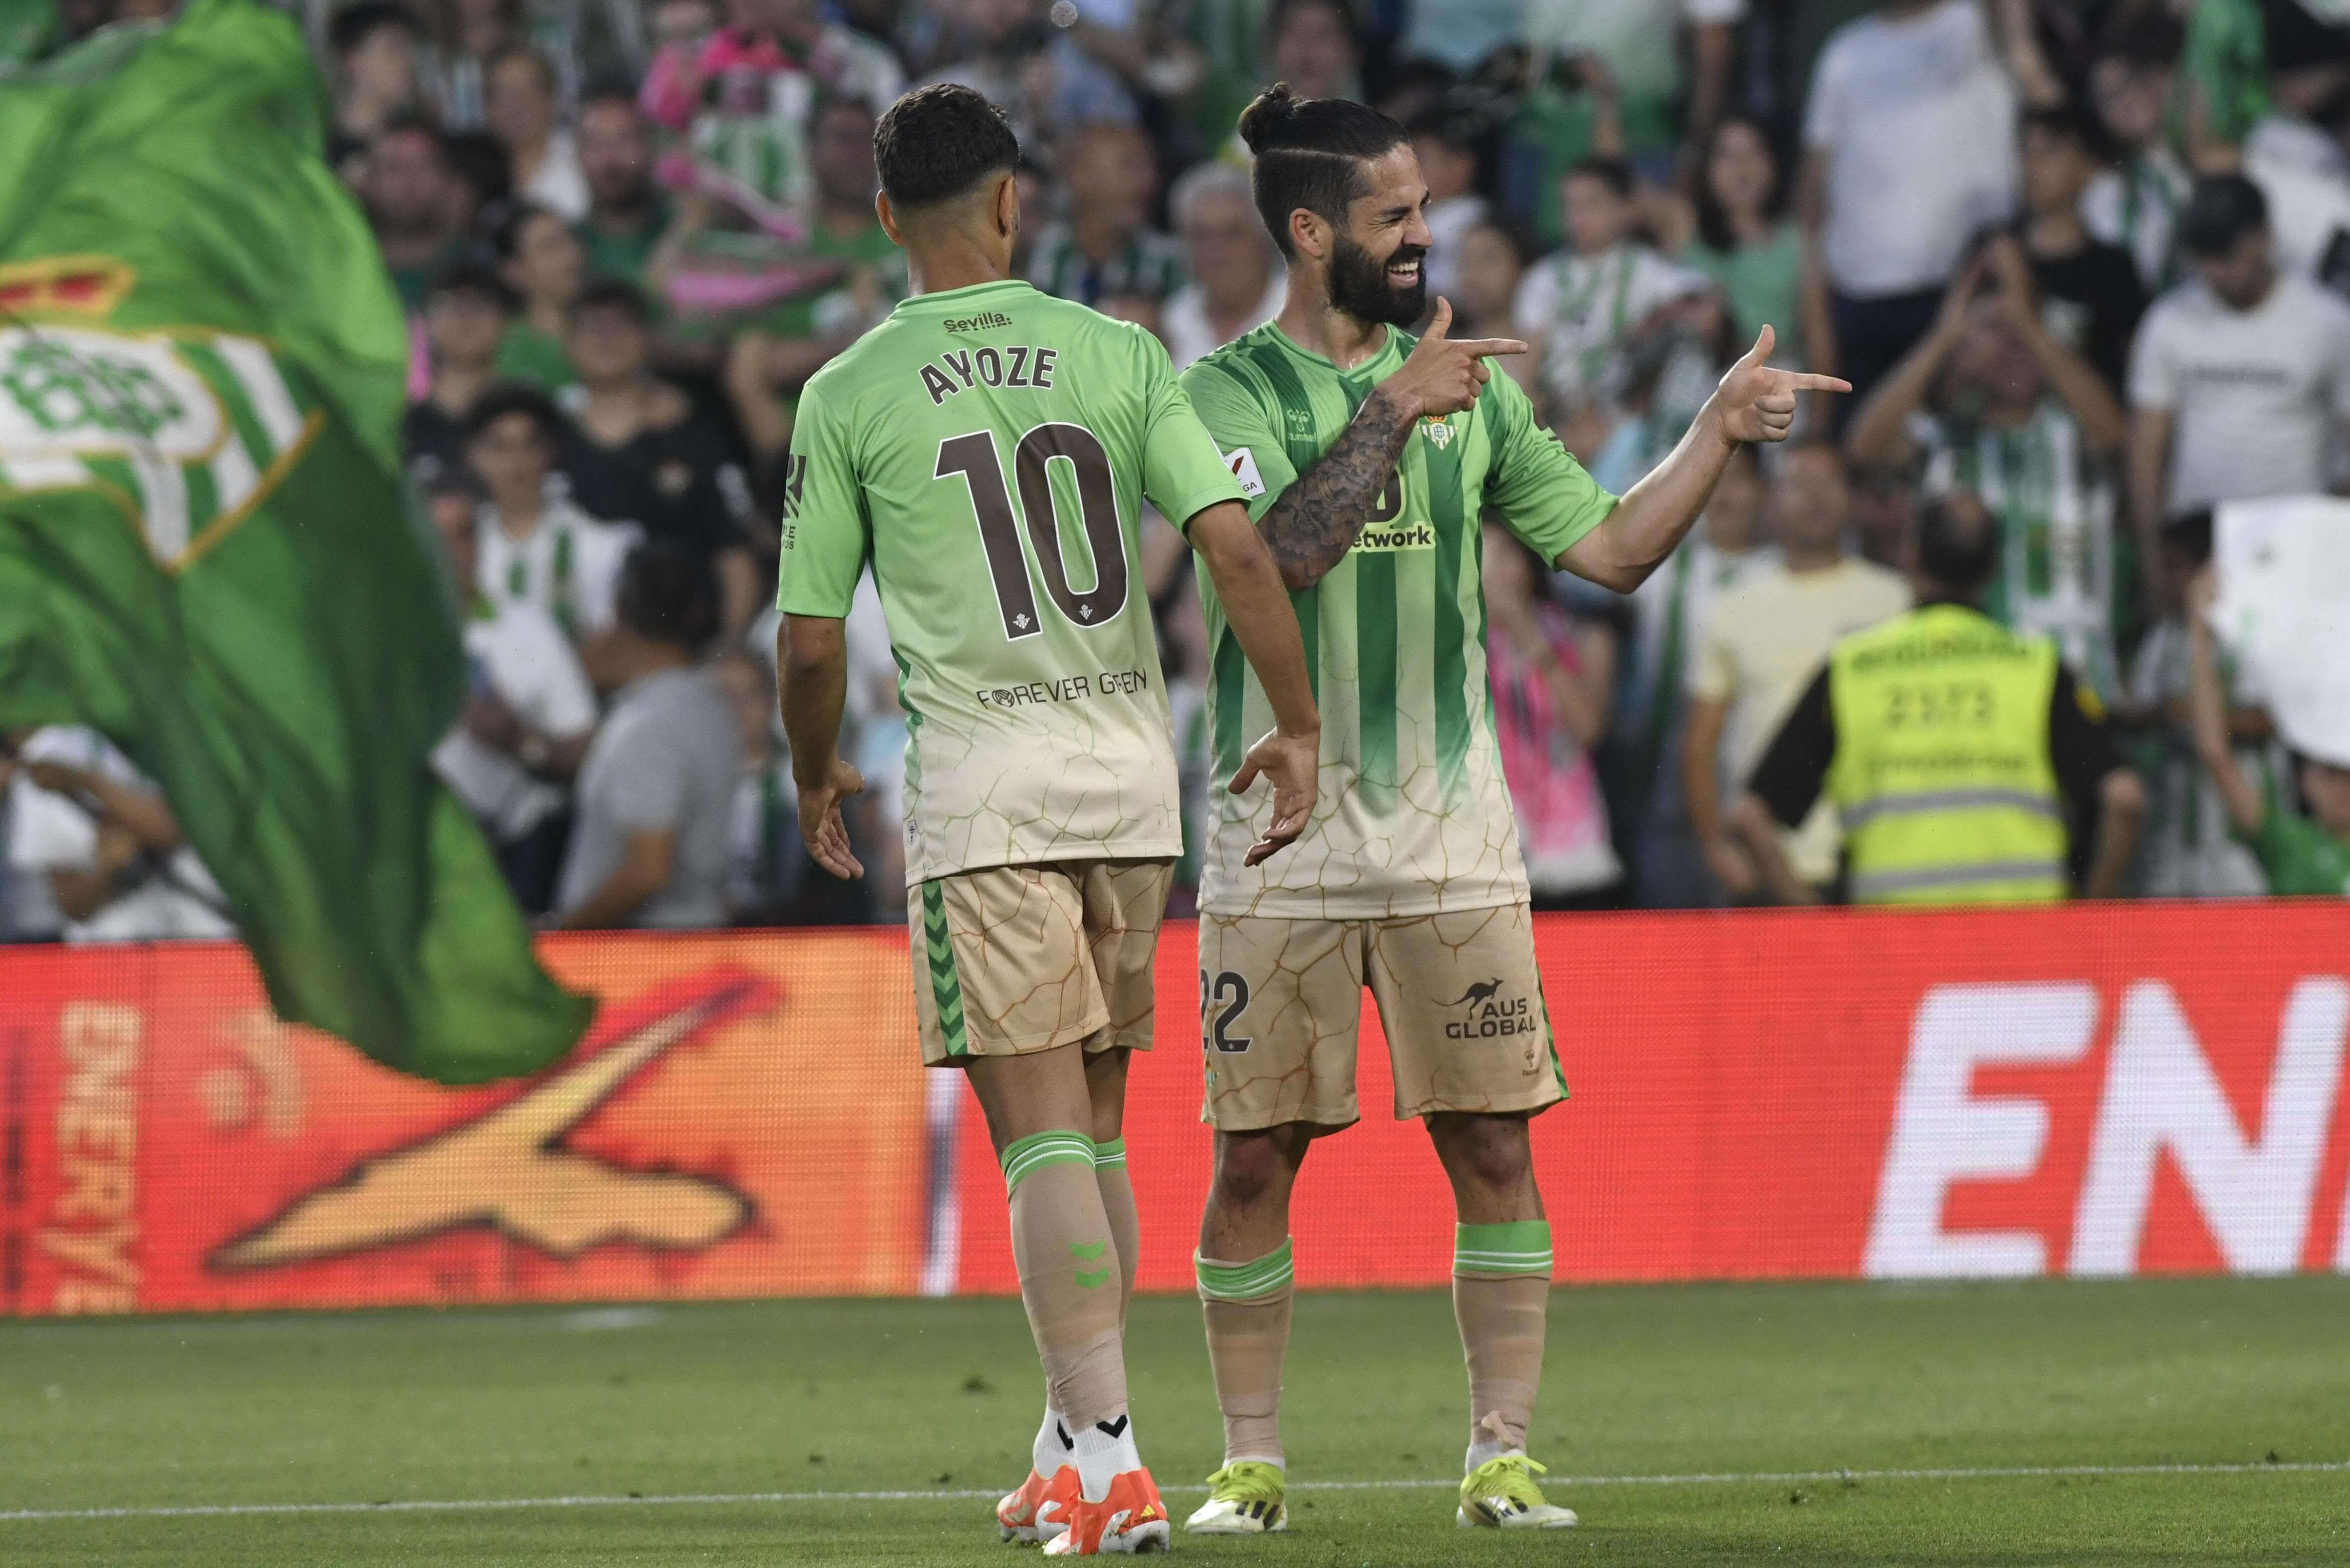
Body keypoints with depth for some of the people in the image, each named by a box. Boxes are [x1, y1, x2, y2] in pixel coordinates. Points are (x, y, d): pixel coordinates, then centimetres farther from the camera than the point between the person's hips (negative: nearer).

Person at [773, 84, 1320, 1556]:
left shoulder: (848, 398, -2)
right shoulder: (1117, 355, 3)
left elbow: (810, 639, 1)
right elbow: (1238, 549, -6)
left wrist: (817, 776, 20)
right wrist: (1300, 728, 5)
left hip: (981, 785, -3)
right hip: (1132, 773, 3)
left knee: (1043, 1138, -4)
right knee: (1094, 1128, 15)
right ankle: (1074, 1446, 21)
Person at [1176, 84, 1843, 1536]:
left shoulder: (1471, 389, 10)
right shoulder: (1231, 392, -2)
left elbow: (1609, 546, 11)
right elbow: (1269, 564, -19)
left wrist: (1719, 432, 0)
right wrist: (1392, 409, -20)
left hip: (1451, 839, 3)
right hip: (1279, 843, -3)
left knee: (1494, 1146, -1)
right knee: (1255, 1158, 1)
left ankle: (1504, 1453, 4)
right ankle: (1252, 1462, 11)